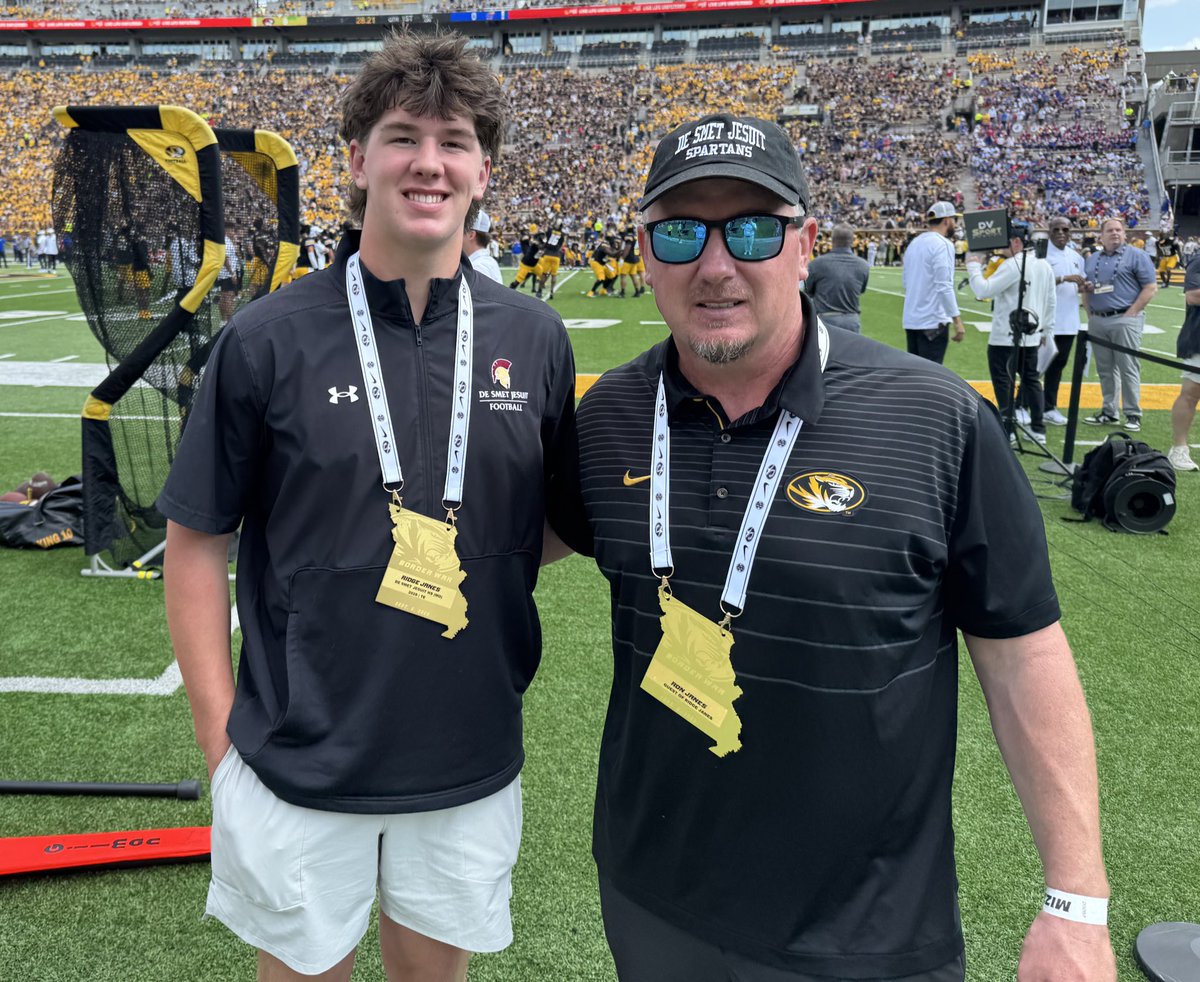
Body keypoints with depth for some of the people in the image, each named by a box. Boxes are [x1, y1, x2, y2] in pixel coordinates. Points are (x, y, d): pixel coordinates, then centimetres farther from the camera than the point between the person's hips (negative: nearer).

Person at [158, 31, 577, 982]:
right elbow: (197, 539, -3)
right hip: (297, 767, -2)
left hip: (472, 761, 2)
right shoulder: (268, 339, -9)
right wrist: (219, 730, -5)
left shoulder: (536, 339, -2)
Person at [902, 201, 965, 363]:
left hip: (911, 319, 8)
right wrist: (957, 320, -18)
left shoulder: (914, 243, 13)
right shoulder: (943, 244, -12)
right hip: (933, 321, -8)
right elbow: (944, 287, -19)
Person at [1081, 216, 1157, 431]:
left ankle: (1133, 415, -1)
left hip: (1125, 319, -5)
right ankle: (1109, 412, 17)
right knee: (1104, 369, 9)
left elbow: (1151, 287, -5)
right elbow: (1084, 288, 22)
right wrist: (1090, 312, 7)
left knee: (1128, 369, -5)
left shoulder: (1136, 256, 0)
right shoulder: (1092, 259, 16)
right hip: (1097, 321, 5)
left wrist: (1131, 313, -11)